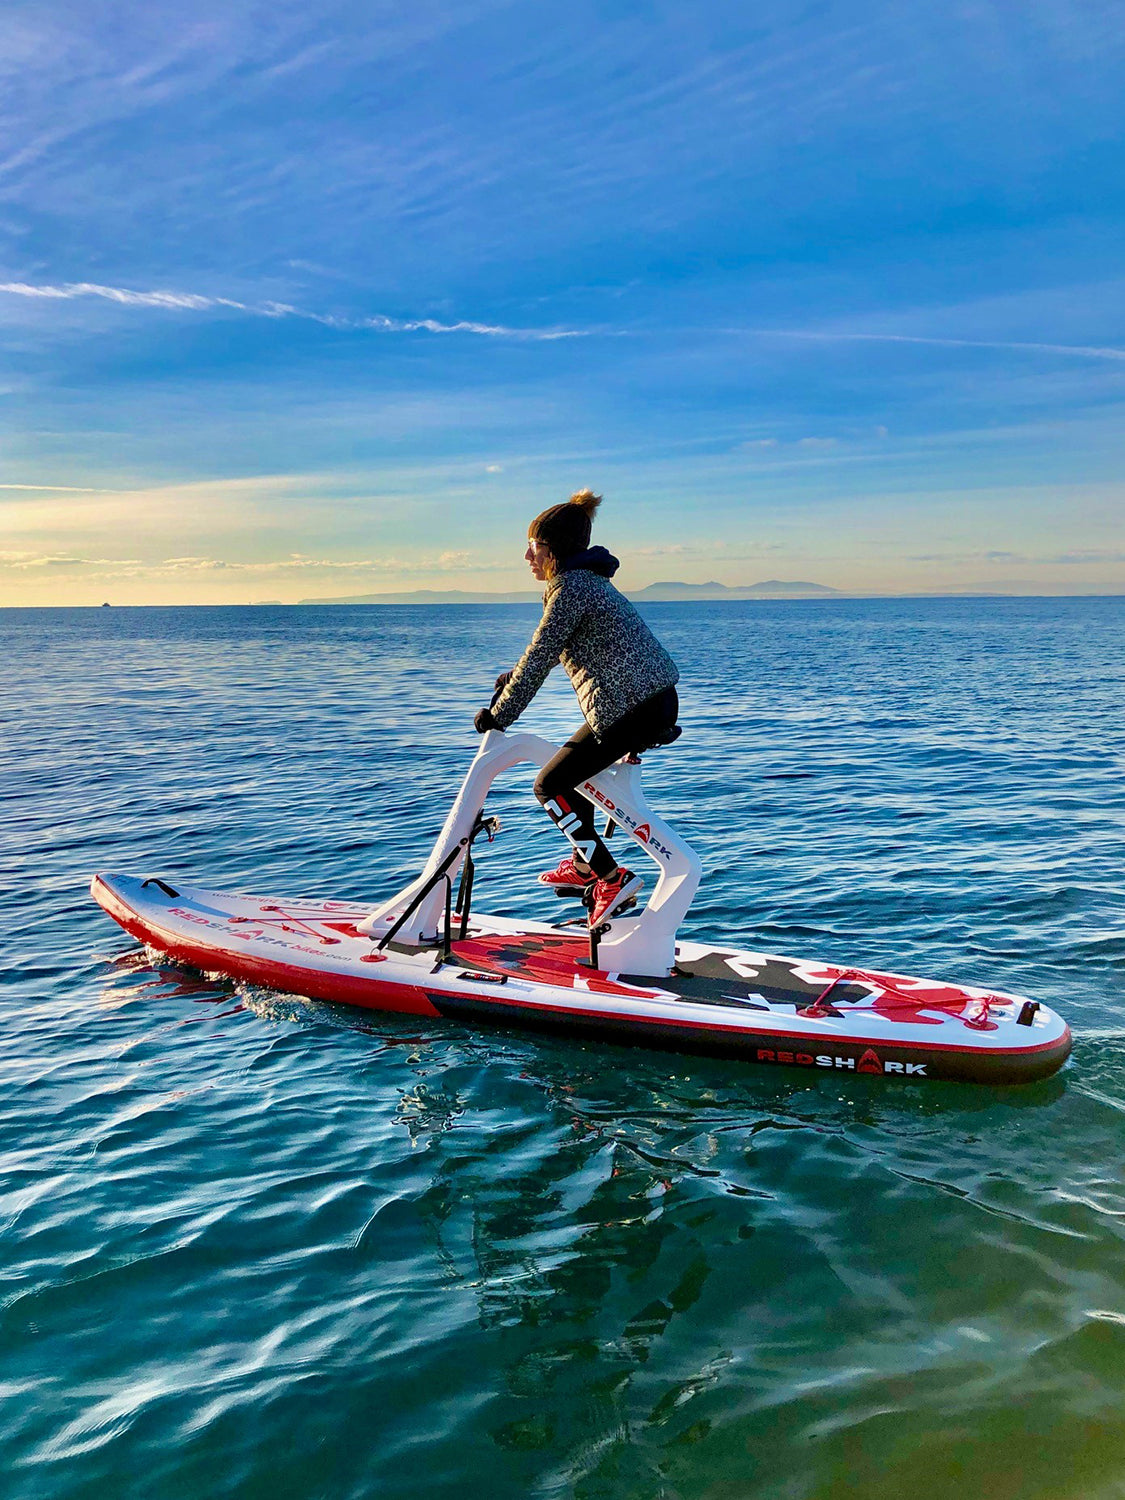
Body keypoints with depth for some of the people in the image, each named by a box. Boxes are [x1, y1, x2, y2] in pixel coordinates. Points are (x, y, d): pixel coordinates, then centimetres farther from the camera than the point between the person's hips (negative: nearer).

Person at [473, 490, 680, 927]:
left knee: (549, 785, -1)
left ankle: (612, 878, -3)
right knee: (575, 768, 28)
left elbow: (539, 659, -12)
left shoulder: (570, 588, -12)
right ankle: (583, 865, 39)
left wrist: (498, 715, -3)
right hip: (659, 700, 10)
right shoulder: (591, 580, 19)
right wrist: (513, 676, 35)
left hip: (629, 708, -10)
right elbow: (551, 649, 32)